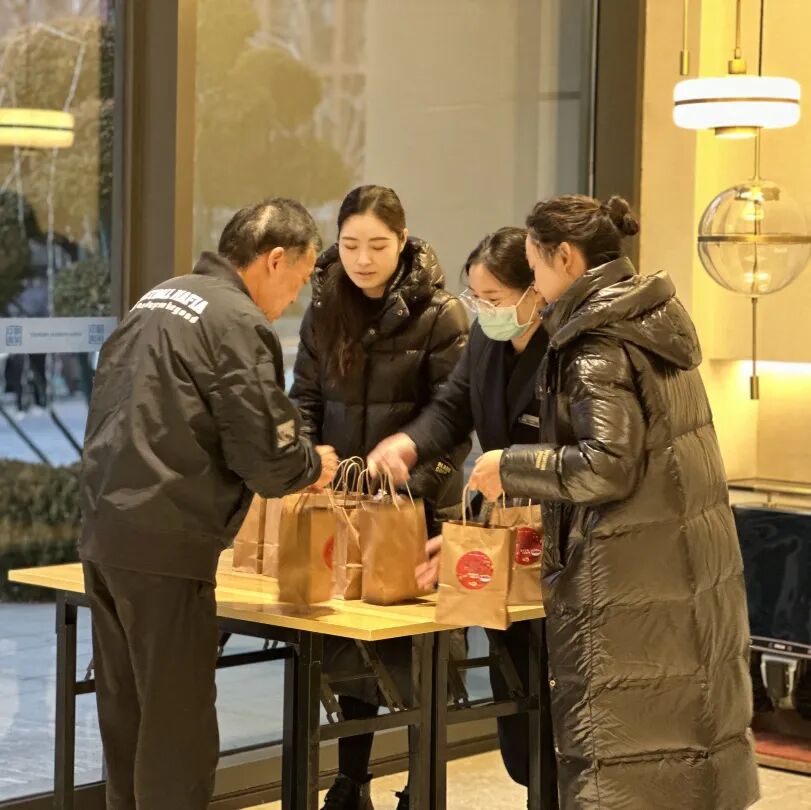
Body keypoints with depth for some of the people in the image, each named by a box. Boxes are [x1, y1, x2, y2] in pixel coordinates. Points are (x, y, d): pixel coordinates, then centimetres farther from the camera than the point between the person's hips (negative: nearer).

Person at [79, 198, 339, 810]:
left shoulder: (157, 300, 16)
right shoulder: (237, 323, -11)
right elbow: (264, 455, -14)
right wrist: (312, 465, 8)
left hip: (105, 531, 9)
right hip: (165, 545, -9)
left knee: (126, 721, 15)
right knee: (177, 730, -2)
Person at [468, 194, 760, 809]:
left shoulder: (597, 342, -13)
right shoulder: (653, 317, 12)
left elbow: (607, 465, -21)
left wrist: (511, 468, -10)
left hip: (632, 572, -9)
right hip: (695, 557, 9)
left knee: (619, 751, -1)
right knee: (692, 715, 14)